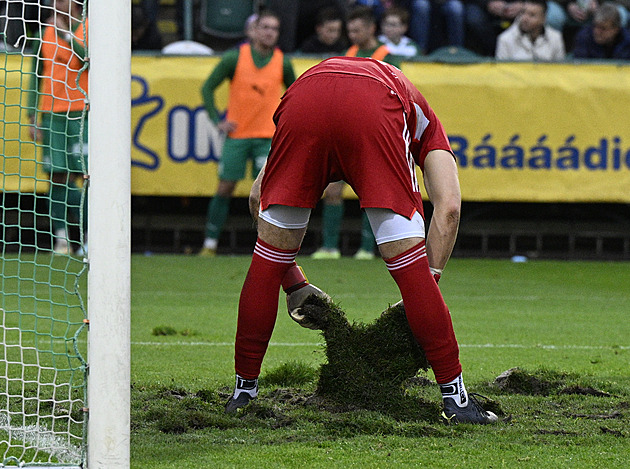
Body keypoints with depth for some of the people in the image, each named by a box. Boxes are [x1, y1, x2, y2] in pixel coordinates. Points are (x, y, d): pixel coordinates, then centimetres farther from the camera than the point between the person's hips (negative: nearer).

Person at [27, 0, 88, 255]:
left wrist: (67, 35, -18)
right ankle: (61, 238, 1)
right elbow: (36, 78, 14)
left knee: (86, 174, -7)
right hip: (52, 115, 3)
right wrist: (32, 118, 8)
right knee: (58, 176, -2)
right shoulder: (46, 33, 11)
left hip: (82, 114, -3)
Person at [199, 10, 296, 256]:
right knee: (225, 188, 1)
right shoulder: (235, 57, -4)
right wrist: (218, 120, -4)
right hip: (236, 134, 0)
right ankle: (210, 244, 9)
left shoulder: (283, 63, 1)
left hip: (267, 136, 1)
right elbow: (207, 88, 3)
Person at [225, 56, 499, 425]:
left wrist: (293, 285, 39)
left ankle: (243, 392, 22)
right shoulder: (426, 123, 38)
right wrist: (429, 281, 20)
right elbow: (448, 207, 17)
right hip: (374, 113, -2)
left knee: (268, 259, 17)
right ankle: (455, 395, 10)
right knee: (409, 261, 8)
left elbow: (259, 195, 38)